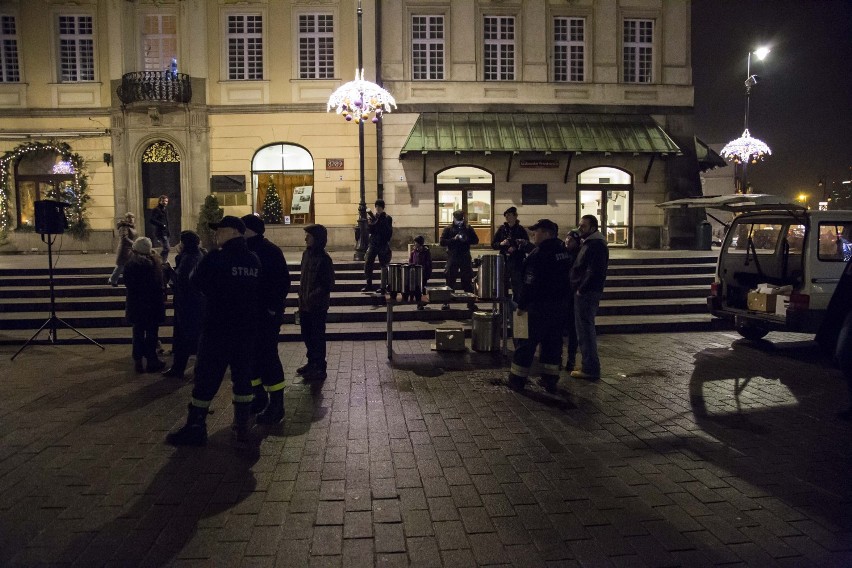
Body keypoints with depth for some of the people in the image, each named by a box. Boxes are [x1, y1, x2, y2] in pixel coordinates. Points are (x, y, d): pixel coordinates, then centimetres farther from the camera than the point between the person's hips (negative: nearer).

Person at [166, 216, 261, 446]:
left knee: (206, 378, 3)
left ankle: (195, 428, 9)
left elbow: (195, 282, -4)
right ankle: (243, 426, 16)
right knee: (243, 376, 11)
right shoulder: (254, 260, 3)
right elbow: (258, 291, 9)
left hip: (217, 329, -5)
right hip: (246, 329, 5)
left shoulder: (215, 257, -13)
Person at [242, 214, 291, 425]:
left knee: (268, 356, -5)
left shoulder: (270, 251, -12)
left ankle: (277, 405, 4)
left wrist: (273, 308, -18)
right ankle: (260, 397, 28)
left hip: (266, 315, -8)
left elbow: (283, 282, -15)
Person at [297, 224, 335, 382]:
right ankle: (312, 363, 33)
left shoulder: (324, 259, -16)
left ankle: (320, 369, 11)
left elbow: (328, 284, -16)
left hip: (317, 306, -8)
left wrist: (312, 297, -20)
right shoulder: (306, 254, 7)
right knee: (307, 335, 18)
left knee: (317, 337, 1)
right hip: (305, 304, 8)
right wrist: (301, 295, 9)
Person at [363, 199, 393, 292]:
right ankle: (369, 285, 6)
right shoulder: (372, 216, 7)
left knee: (384, 266, 2)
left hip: (383, 245, -3)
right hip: (373, 243, 3)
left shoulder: (388, 218, -1)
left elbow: (389, 232, -3)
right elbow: (369, 229, -4)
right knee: (367, 264, -3)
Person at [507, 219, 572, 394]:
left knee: (528, 342, 1)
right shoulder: (564, 252, 9)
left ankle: (517, 379, 8)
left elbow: (529, 283, -19)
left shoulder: (538, 255, -18)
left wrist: (522, 305, -10)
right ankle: (550, 380, 16)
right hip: (560, 306, 7)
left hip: (540, 307, -7)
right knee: (553, 342, 12)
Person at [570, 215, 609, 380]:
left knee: (585, 330, -6)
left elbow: (594, 272, -24)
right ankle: (590, 365, 24)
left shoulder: (596, 245, -15)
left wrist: (581, 289, -18)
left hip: (586, 293, -11)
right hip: (585, 292, 11)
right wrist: (580, 288, 14)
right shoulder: (590, 243, 18)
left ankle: (590, 369, -1)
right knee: (586, 329, 16)